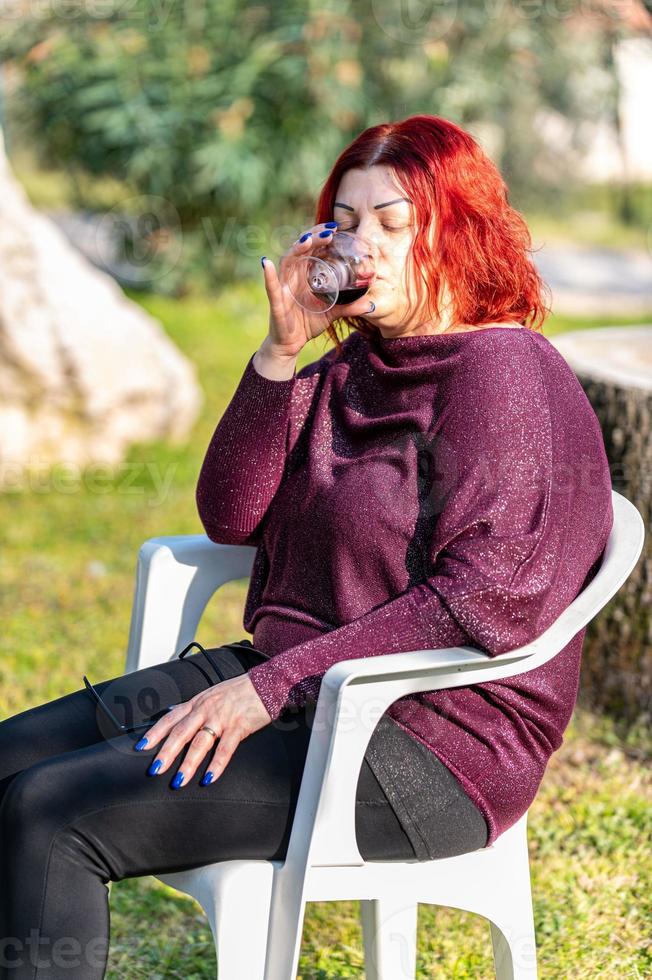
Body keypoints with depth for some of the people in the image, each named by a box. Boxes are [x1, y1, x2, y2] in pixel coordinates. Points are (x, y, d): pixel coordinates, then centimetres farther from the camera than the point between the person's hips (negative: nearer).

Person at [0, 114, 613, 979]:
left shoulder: (502, 369, -13)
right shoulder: (357, 365, 13)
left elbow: (485, 600, -24)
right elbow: (232, 517, 7)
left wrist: (272, 687, -23)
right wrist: (282, 351, -6)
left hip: (431, 745, -9)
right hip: (306, 688, 9)